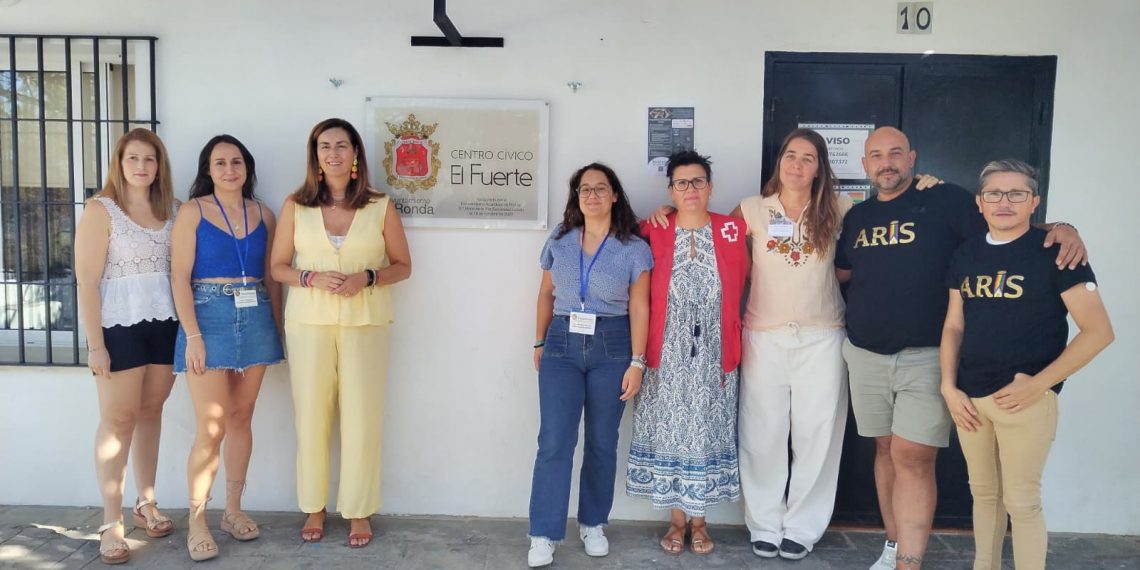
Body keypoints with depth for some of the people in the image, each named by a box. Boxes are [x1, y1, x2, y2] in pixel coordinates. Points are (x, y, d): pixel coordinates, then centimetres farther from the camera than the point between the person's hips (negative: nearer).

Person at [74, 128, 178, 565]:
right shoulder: (101, 209, -3)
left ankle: (146, 504, 24)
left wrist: (184, 325, 2)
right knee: (118, 420, 0)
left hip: (164, 324, 4)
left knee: (150, 413, 11)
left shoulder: (168, 212, 10)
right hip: (119, 326, -4)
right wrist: (94, 343, -13)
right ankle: (111, 523, 7)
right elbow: (87, 282, -8)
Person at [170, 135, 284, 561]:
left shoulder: (263, 215, 10)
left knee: (241, 419, 9)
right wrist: (193, 335, -13)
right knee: (212, 428, -6)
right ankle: (197, 523, 6)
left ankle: (233, 509, 21)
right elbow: (180, 277, -6)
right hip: (209, 318, -4)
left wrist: (278, 327, 6)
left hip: (256, 319, 4)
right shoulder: (193, 211, 0)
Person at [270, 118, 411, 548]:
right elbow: (278, 267, 7)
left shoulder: (381, 207, 2)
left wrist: (367, 277, -12)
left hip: (365, 323, -1)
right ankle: (314, 508, 21)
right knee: (311, 416, 4)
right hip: (309, 322, 1)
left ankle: (359, 511, 15)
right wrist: (313, 278, -12)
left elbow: (403, 266, 7)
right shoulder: (295, 206, 4)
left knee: (362, 419, -1)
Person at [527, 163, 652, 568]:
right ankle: (544, 535, 2)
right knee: (554, 441, -5)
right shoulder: (559, 240, 8)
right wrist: (539, 342, 14)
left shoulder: (634, 248, 0)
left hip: (611, 348, -1)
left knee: (602, 443, 8)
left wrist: (637, 363, -8)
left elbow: (639, 310, -3)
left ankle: (593, 524, 26)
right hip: (562, 345, 1)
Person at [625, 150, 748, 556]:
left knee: (706, 433, 8)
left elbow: (739, 286, 8)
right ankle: (677, 519, 21)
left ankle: (699, 519, 22)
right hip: (668, 356, 0)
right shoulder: (653, 233, -1)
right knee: (670, 433, 6)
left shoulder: (733, 231, 1)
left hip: (713, 356, 1)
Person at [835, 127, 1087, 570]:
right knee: (886, 450, 13)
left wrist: (1061, 229, -23)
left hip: (927, 357, -4)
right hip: (866, 355, 5)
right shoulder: (857, 216, 11)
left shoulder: (946, 200, -3)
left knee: (913, 458, -9)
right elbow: (841, 272, 21)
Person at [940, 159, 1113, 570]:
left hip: (1025, 399, -5)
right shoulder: (966, 254, 8)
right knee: (983, 493, 16)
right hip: (969, 397, 5)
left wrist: (1038, 384, -14)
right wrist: (948, 387, 4)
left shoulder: (1054, 250, -8)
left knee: (1021, 501, 1)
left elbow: (1098, 330, -10)